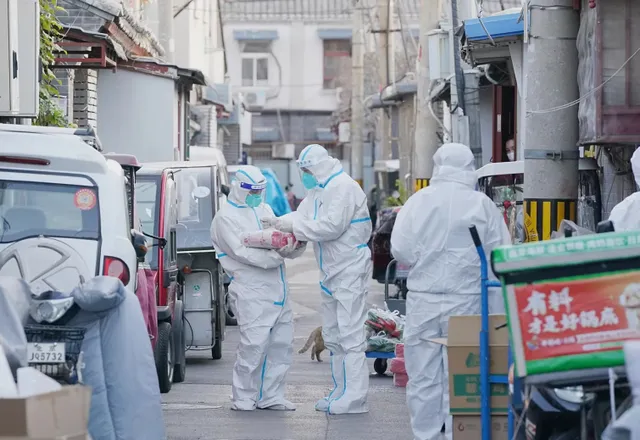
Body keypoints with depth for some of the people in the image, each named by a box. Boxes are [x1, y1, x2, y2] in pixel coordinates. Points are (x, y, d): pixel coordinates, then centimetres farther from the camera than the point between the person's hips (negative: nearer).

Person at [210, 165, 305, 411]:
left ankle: (271, 397, 17)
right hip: (251, 292, -8)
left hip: (277, 289, 8)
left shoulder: (264, 210, 19)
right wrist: (275, 255, -22)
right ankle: (243, 399, -1)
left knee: (282, 344, 9)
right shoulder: (226, 217, -4)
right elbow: (243, 252, -15)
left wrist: (295, 246, -8)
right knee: (253, 346, -12)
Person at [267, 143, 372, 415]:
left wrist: (295, 225, -19)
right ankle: (341, 392, 21)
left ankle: (354, 398, -11)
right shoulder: (317, 190, 16)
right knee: (333, 336, 14)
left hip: (350, 268, -10)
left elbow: (333, 225, -23)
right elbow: (303, 216, 9)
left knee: (350, 335, -11)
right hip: (331, 271, 10)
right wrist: (281, 223, -11)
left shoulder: (344, 187, -15)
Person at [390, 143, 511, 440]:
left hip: (423, 299, 1)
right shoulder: (482, 204, -4)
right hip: (466, 301, -1)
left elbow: (400, 250, 0)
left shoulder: (418, 201, -2)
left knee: (423, 374, 7)